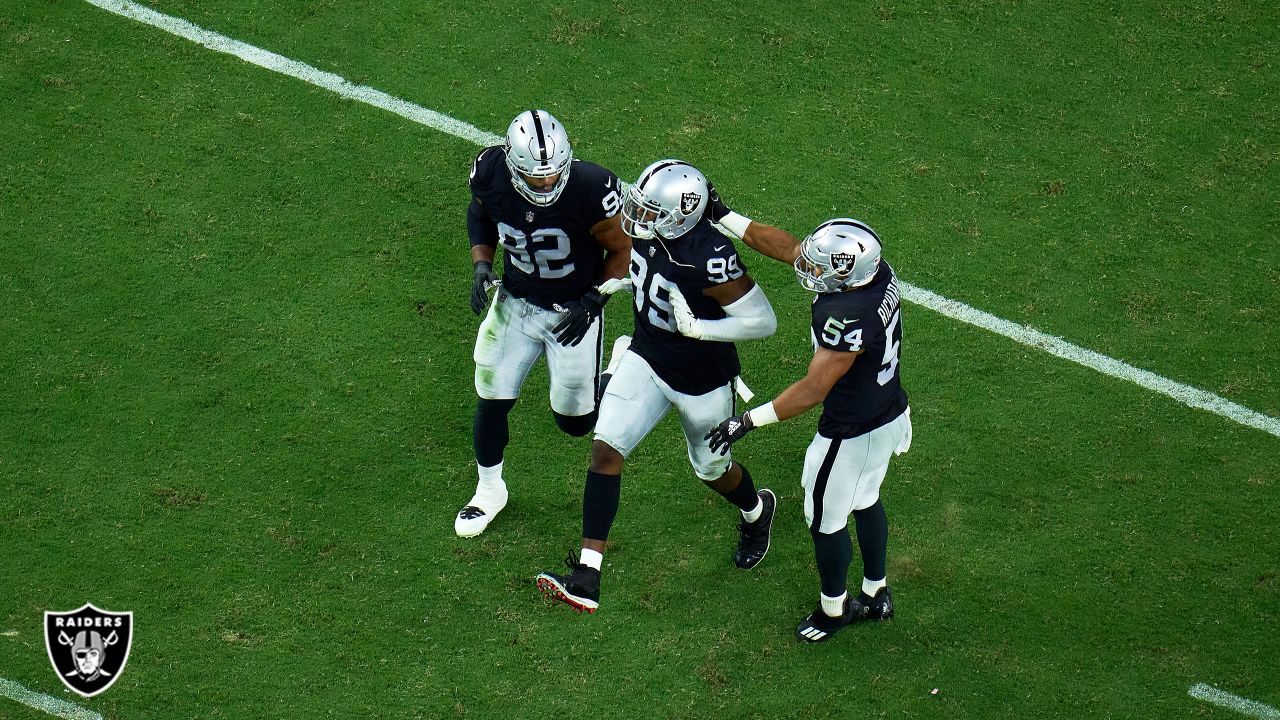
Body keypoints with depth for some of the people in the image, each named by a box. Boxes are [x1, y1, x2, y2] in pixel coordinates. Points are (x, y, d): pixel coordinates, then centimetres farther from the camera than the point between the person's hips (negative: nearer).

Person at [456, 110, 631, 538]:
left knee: (574, 422, 5)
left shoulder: (591, 190, -32)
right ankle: (489, 491, 33)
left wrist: (593, 302, -20)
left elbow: (620, 249, -13)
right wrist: (481, 265, -11)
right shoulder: (490, 174, -22)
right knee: (492, 402, 7)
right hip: (516, 303, 3)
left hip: (574, 310, -3)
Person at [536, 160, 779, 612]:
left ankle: (756, 510, 56)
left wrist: (695, 327, -33)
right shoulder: (646, 224, -15)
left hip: (701, 379, -6)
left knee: (711, 468, 18)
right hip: (646, 359, 6)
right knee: (606, 449, -8)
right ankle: (587, 576, -7)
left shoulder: (709, 261, -36)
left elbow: (763, 321, -28)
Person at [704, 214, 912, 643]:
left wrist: (748, 421, -27)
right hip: (891, 414, 9)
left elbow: (813, 390, -31)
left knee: (825, 519, 15)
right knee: (865, 502, 29)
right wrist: (725, 218, -2)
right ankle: (876, 595, 46)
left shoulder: (847, 318, -37)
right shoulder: (877, 271, -12)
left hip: (853, 434, -9)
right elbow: (786, 246, -3)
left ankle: (834, 608, 37)